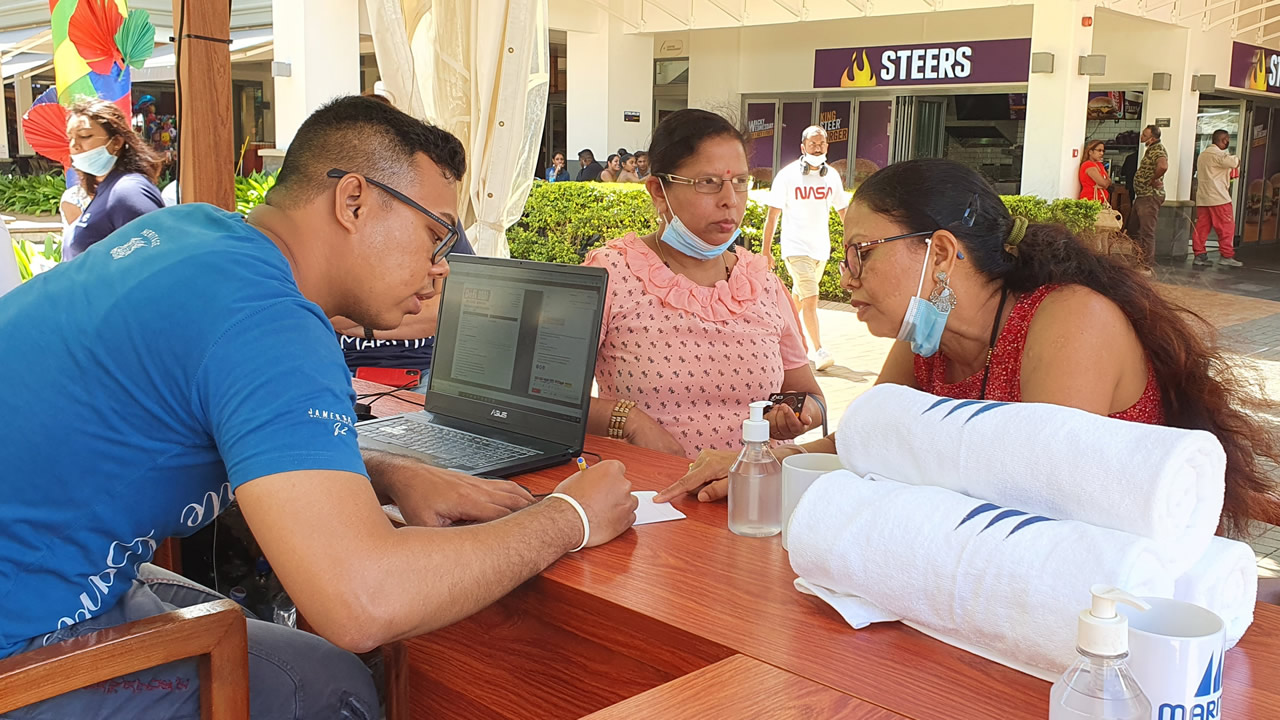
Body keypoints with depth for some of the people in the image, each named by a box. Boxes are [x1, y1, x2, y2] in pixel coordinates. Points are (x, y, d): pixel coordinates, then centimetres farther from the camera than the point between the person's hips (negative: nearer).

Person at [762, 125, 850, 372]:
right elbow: (773, 214, -5)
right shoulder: (787, 175, -6)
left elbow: (844, 211, 12)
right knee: (810, 299, -14)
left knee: (800, 296, 17)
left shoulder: (832, 176, 6)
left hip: (821, 247, 5)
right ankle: (819, 351, -15)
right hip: (796, 247, -5)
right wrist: (766, 250, -7)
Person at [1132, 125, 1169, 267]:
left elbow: (1163, 166, -39)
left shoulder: (1158, 150, -17)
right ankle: (1141, 260, 28)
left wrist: (1152, 180, -24)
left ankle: (1147, 264, -4)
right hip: (1143, 196, 11)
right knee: (1141, 230, 19)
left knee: (1147, 232, -7)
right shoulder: (1151, 149, 15)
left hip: (1150, 196, -11)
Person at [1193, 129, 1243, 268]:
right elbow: (1234, 162, -25)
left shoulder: (1203, 154, 19)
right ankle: (1227, 256, -3)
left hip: (1203, 197, 9)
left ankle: (1199, 255, 3)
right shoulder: (1217, 154, -11)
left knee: (1202, 227, 5)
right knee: (1226, 227, -3)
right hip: (1218, 197, -9)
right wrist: (1236, 158, -1)